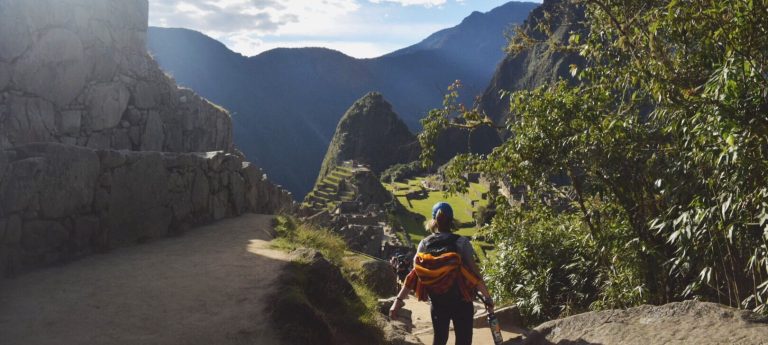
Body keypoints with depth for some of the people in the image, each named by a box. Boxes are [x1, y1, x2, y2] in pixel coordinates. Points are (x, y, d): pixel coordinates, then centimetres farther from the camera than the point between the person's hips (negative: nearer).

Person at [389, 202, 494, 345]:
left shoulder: (424, 244, -3)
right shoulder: (462, 242, -11)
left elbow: (414, 273, -8)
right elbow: (474, 273, -14)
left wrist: (399, 299, -6)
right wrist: (487, 296, -7)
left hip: (437, 302, 3)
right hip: (461, 300, -3)